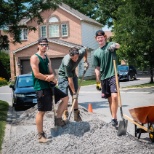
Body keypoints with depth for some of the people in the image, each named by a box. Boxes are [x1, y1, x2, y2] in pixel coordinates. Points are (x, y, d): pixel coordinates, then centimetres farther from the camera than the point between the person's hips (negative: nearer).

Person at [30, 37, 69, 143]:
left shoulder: (47, 58, 15)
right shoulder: (35, 58, -10)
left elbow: (51, 73, 13)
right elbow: (36, 74, -19)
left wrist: (52, 77, -13)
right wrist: (50, 78, -9)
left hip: (49, 86, 8)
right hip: (41, 88, -8)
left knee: (65, 98, 11)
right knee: (41, 111, -4)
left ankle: (58, 118, 16)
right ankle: (41, 135, 5)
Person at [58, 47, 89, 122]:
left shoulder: (81, 53, -24)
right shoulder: (66, 62, -38)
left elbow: (85, 49, 5)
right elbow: (70, 80, -32)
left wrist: (85, 61, -4)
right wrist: (74, 92, -26)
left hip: (72, 74, 6)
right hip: (63, 75, -5)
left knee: (75, 95, 4)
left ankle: (76, 115, 11)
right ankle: (65, 116, -5)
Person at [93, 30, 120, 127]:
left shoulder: (110, 45, 1)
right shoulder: (96, 53, 9)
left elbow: (118, 46, -23)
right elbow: (97, 68, 10)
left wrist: (115, 46, -47)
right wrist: (98, 81, 5)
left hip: (113, 75, -4)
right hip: (103, 77, 4)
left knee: (114, 96, -19)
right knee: (110, 99, 9)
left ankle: (114, 118, -10)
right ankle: (114, 118, 19)